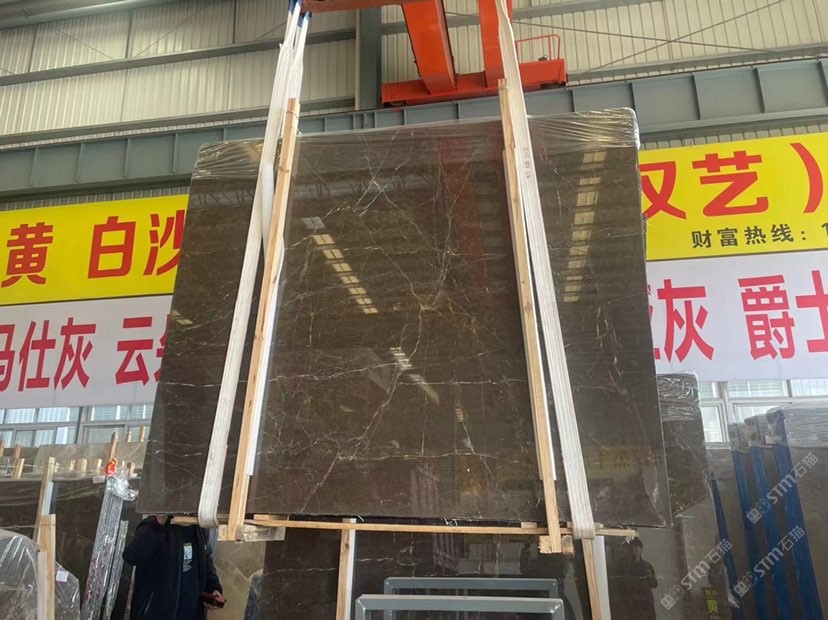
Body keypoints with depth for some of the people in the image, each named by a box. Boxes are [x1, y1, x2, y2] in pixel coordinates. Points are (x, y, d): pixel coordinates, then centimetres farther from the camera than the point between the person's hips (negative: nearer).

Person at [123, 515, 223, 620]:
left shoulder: (199, 528, 0)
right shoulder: (152, 528, -16)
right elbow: (131, 557, -31)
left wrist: (214, 586, 1)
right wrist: (156, 526, -38)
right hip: (155, 611, -5)